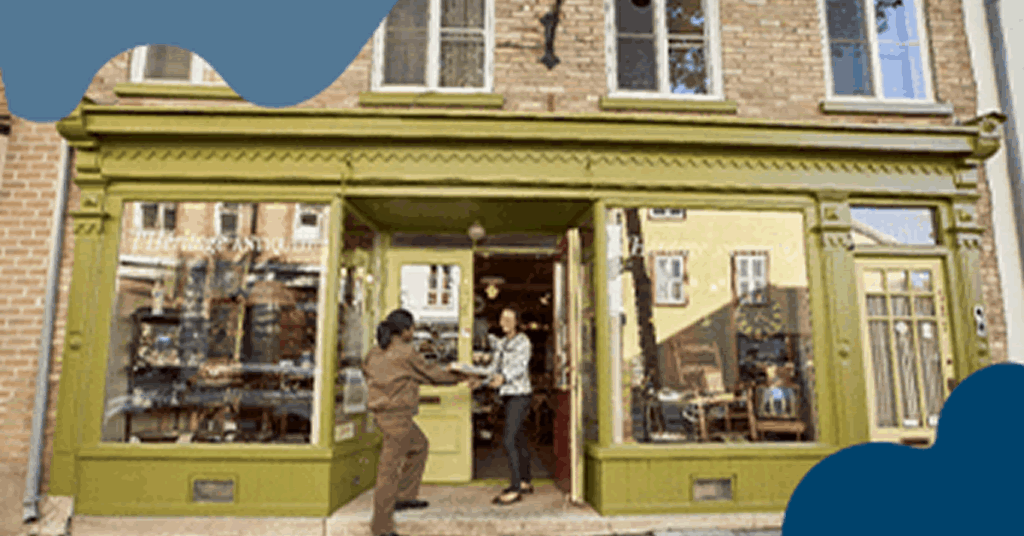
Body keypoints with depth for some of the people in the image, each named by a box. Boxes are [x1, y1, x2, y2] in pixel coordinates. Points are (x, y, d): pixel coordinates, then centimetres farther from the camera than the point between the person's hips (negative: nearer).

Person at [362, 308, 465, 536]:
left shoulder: (375, 353, 7)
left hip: (382, 412, 9)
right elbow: (431, 372, -3)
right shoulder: (406, 353, -14)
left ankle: (405, 496, 29)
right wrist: (455, 378, 14)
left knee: (419, 445, 25)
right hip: (397, 416, -9)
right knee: (390, 469, -1)